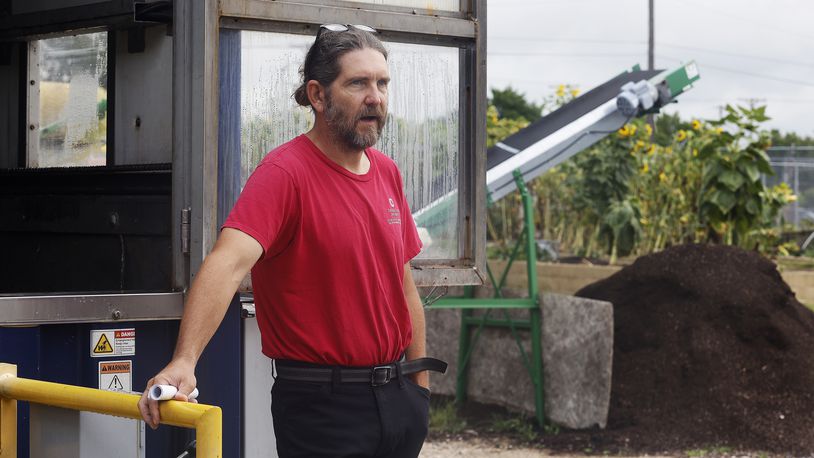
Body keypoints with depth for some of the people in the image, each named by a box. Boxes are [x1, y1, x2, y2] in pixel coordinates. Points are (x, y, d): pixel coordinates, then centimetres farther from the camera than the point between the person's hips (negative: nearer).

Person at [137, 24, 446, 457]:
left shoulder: (386, 172, 8)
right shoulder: (285, 173, -16)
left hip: (399, 399, 7)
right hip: (322, 403, -7)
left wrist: (420, 382, 13)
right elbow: (230, 260, -31)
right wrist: (184, 362, -45)